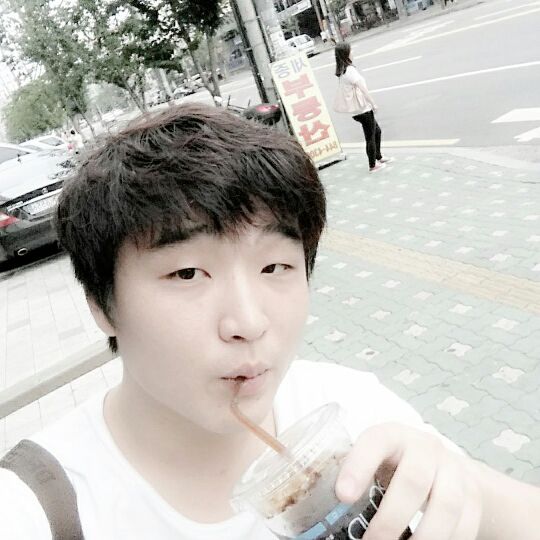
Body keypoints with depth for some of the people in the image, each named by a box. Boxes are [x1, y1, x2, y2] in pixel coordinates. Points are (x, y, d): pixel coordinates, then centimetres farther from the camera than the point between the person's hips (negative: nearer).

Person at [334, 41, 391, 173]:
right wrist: (373, 104, -7)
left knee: (377, 130, 23)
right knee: (370, 137, 5)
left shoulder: (341, 71, 6)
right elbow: (363, 89, -19)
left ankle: (378, 157, 36)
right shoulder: (350, 70, -22)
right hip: (363, 109, -9)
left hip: (355, 108, 9)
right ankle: (373, 165, 17)